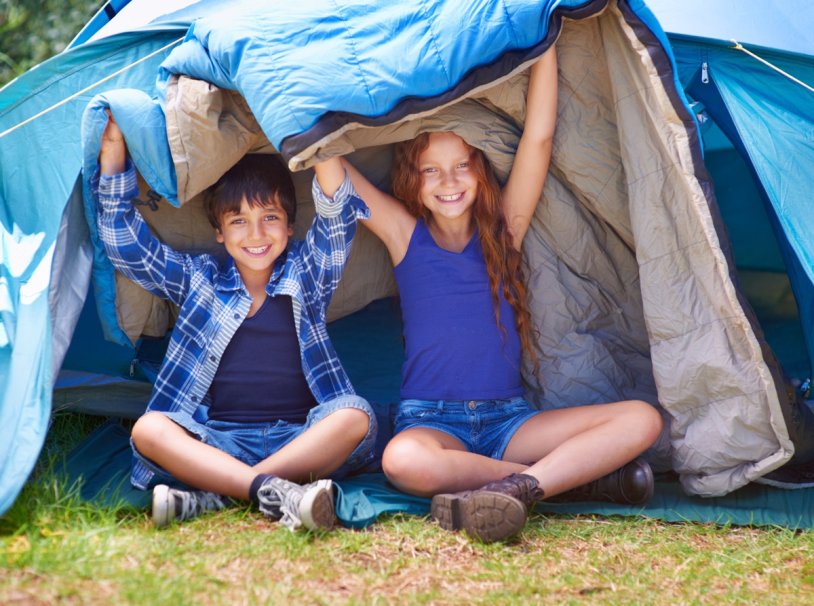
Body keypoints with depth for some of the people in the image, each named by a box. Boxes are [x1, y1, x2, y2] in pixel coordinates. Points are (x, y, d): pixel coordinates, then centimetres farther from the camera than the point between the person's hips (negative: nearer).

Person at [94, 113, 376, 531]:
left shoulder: (305, 275, 12)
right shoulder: (199, 280, 14)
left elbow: (337, 221, -4)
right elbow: (127, 244, 9)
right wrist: (113, 156, 0)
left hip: (300, 437, 0)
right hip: (217, 440, 1)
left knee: (355, 417, -31)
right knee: (148, 430, -27)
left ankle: (210, 496, -34)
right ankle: (273, 491, -43)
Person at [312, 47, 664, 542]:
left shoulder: (503, 229, 6)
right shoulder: (404, 234, 2)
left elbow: (538, 138, -4)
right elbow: (329, 169, -7)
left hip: (507, 419, 2)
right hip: (431, 421, -2)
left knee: (642, 420, -17)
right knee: (405, 461, -40)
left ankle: (516, 486, -33)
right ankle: (578, 475, -26)